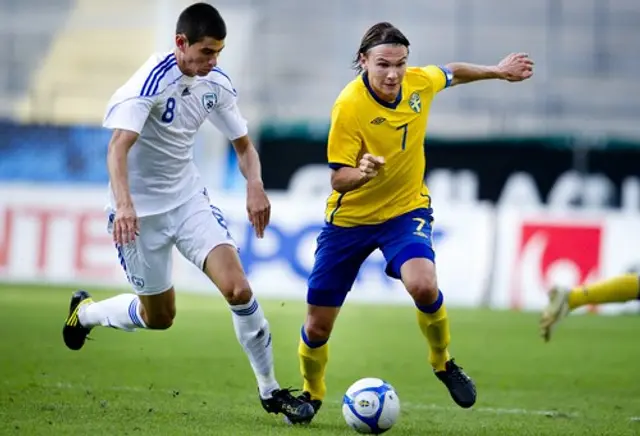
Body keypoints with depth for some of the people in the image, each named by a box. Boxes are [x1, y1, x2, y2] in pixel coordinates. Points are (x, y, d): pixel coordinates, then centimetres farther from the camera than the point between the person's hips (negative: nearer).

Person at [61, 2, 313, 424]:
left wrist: (255, 186, -14)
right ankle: (85, 312, 39)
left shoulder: (217, 83, -4)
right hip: (141, 210, -4)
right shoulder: (152, 81, -23)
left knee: (238, 288, -15)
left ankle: (270, 390, -2)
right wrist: (124, 203, -52)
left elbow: (243, 144, 7)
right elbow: (118, 147, -35)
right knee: (159, 317, 9)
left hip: (189, 199, 4)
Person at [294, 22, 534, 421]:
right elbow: (338, 180, -21)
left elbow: (450, 74, 14)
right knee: (317, 327, 3)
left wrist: (497, 71, 22)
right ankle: (312, 394, 35)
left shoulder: (420, 82, -12)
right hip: (350, 218, -1)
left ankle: (443, 362, -1)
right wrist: (361, 173, -42)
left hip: (406, 209, 1)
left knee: (423, 285, -30)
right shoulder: (349, 106, -24)